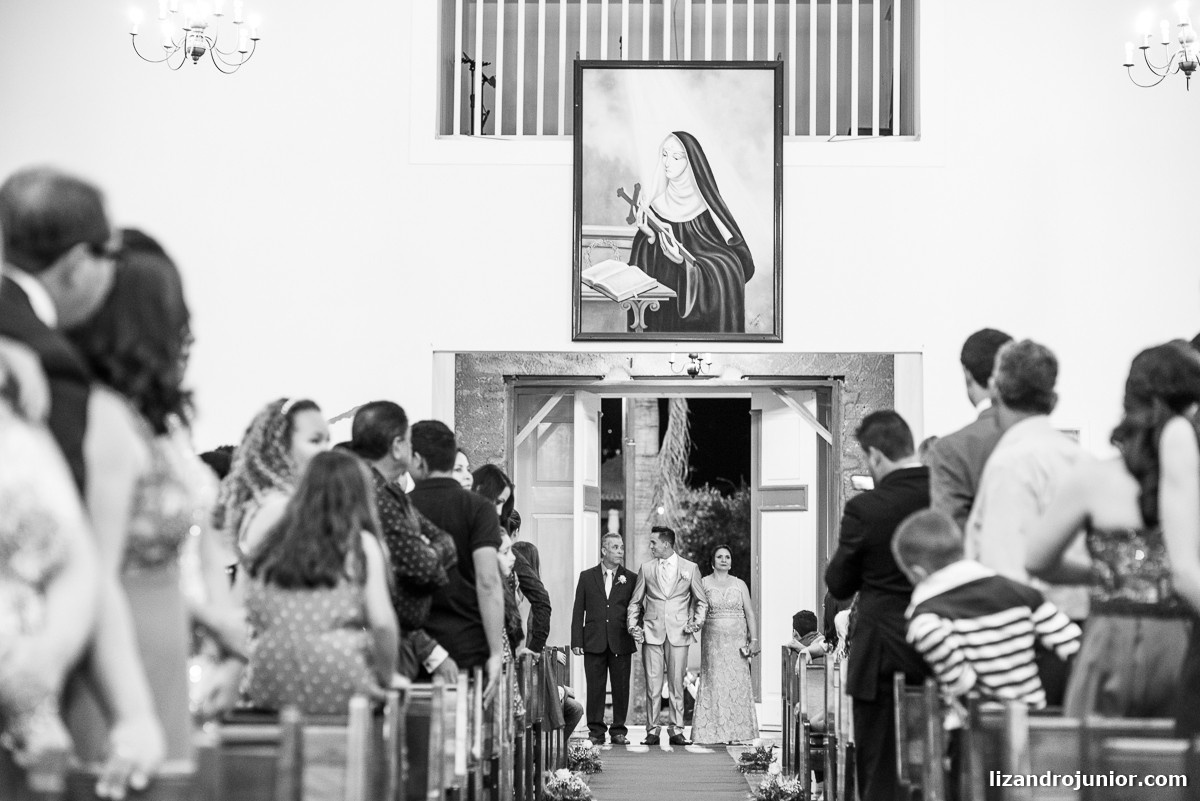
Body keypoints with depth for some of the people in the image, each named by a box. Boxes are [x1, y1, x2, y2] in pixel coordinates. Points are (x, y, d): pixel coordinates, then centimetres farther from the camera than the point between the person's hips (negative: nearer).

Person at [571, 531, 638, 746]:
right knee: (595, 688, 2)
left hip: (621, 643, 0)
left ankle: (618, 731, 11)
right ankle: (596, 731, 8)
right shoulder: (587, 577, 8)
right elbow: (578, 611, 7)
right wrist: (576, 641, 0)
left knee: (621, 688, 3)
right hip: (594, 643, 0)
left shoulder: (631, 579, 7)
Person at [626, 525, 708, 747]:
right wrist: (632, 625, 0)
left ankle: (676, 731, 5)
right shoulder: (646, 568, 10)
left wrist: (697, 621, -2)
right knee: (652, 685, -2)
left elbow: (701, 601, 13)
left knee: (677, 684, 0)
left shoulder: (690, 568, 6)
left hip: (678, 633, -1)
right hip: (651, 633, 1)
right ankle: (652, 731, 3)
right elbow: (635, 601, 14)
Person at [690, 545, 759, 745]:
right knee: (714, 682, -4)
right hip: (713, 641, -1)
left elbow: (750, 614, 6)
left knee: (737, 683, -2)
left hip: (737, 641, 1)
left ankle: (737, 731, 3)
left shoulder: (739, 584, 8)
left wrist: (754, 639, -3)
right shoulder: (703, 583, 5)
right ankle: (714, 730, -1)